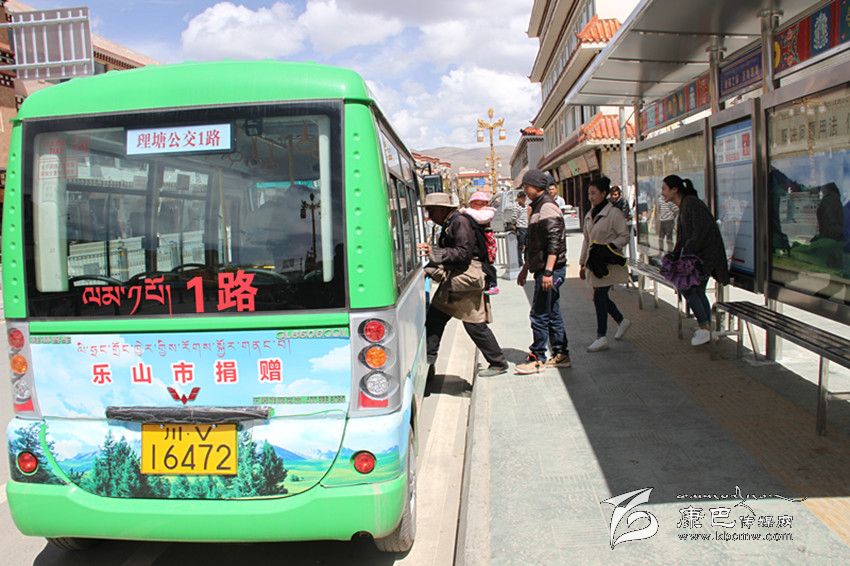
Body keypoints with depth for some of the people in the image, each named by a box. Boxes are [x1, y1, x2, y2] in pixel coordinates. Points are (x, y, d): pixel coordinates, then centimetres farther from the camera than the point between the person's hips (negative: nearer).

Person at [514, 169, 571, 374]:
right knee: (552, 313, 13)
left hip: (551, 269, -10)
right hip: (543, 269, 10)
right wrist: (525, 268, 27)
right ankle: (561, 355, 20)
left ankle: (537, 358, 3)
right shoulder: (537, 207, 18)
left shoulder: (547, 207, -14)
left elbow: (554, 242, -22)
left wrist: (548, 271, -26)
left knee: (539, 315, -5)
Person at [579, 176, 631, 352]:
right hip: (594, 262, 7)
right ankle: (622, 321, 34)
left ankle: (601, 337, -2)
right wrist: (582, 263, 18)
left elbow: (625, 236, -11)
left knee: (599, 297, -9)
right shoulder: (589, 214, 12)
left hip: (609, 263, -7)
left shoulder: (614, 212, -10)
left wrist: (609, 247, -24)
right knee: (600, 297, 11)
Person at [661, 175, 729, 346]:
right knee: (698, 291, 11)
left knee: (687, 288, -9)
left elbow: (701, 231, -23)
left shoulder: (691, 203, -16)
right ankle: (707, 329, 18)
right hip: (698, 253, 9)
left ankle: (704, 327, -2)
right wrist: (674, 256, 9)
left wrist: (686, 252, -20)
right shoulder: (683, 206, 14)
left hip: (705, 253, -9)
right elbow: (683, 236, 17)